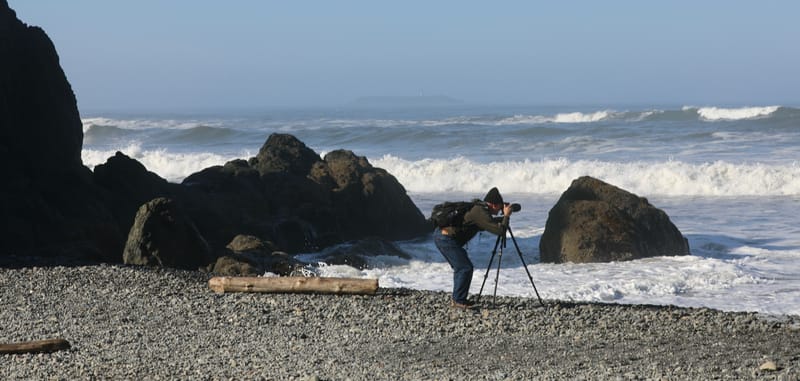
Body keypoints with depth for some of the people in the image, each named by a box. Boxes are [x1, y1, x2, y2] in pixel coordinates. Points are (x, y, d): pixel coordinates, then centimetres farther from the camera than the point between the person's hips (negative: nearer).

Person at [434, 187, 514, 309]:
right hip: (446, 238, -10)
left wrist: (503, 218, 21)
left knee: (460, 267, 19)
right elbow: (499, 230, -18)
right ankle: (458, 301, 0)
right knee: (466, 268, -5)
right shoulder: (480, 213, -15)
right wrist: (506, 216, -4)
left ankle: (456, 298, 24)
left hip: (440, 234, 10)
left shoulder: (477, 208, 14)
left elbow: (489, 223, 32)